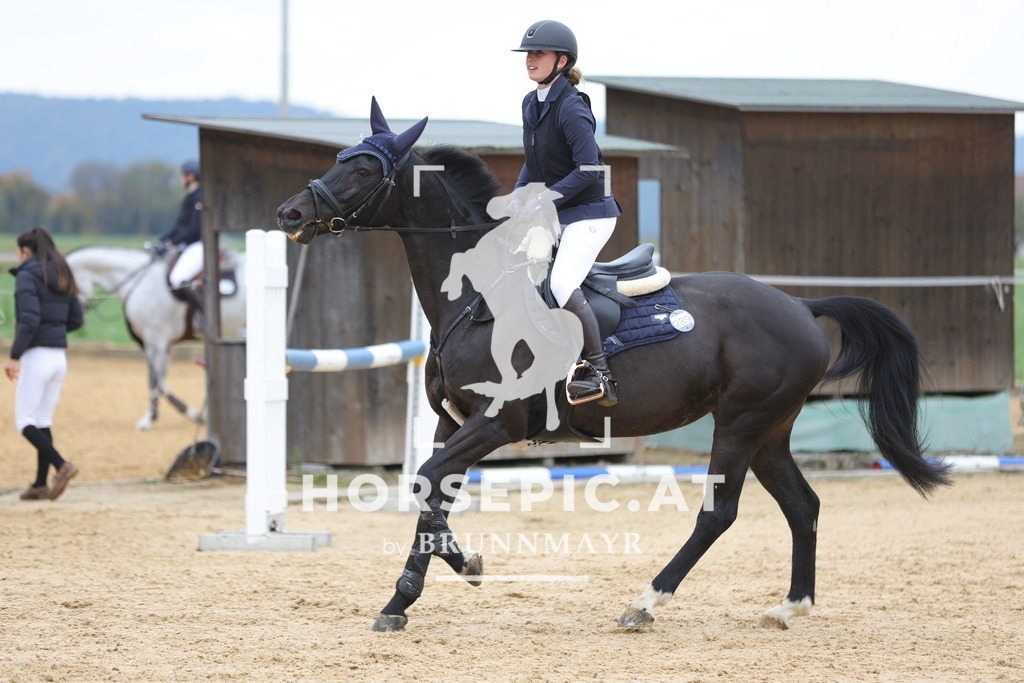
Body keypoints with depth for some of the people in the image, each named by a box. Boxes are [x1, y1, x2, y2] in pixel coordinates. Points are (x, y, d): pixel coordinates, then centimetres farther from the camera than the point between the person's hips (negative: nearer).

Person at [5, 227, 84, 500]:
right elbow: (76, 320, 15)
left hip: (36, 355, -8)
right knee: (43, 421, 14)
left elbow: (29, 319, -21)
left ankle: (61, 465, -20)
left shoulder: (27, 277, -11)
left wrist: (14, 356, -20)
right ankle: (40, 484, 14)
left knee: (25, 423, -2)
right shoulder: (62, 278, 12)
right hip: (59, 356, 8)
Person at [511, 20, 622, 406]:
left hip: (589, 214, -10)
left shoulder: (571, 109, -18)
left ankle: (599, 373, -24)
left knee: (562, 284, -27)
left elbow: (588, 170, -23)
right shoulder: (531, 104, 9)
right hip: (554, 217, 10)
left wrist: (543, 199, -22)